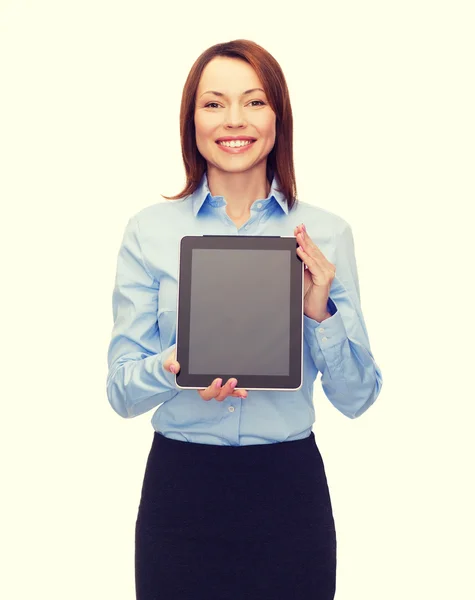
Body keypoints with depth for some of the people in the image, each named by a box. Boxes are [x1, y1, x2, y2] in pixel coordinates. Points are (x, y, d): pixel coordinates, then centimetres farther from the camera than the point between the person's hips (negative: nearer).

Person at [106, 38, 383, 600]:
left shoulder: (326, 234, -3)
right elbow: (121, 391, -2)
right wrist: (175, 365, -22)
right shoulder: (149, 231, -4)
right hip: (180, 486, 0)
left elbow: (356, 397, -1)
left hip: (290, 487, 1)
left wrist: (321, 312, -17)